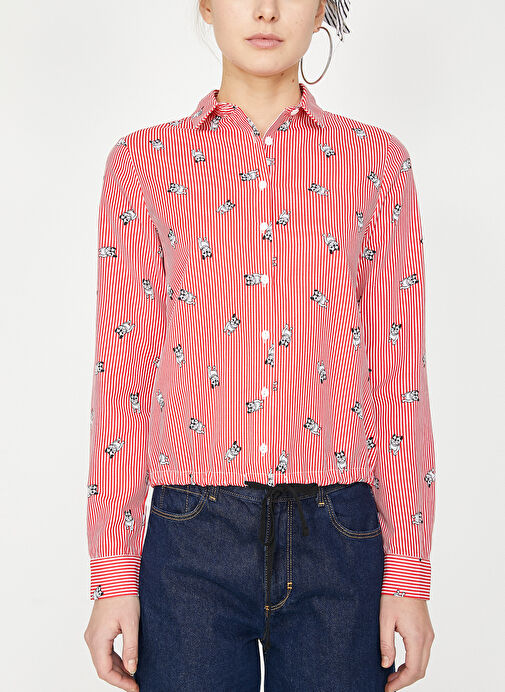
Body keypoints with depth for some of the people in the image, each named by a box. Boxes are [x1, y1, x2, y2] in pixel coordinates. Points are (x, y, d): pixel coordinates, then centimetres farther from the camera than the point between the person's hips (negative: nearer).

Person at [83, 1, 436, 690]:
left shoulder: (375, 162, 6)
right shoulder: (143, 163, 5)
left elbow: (398, 374, 4)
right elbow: (124, 374, 4)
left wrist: (409, 573, 1)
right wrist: (112, 575, 1)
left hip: (340, 541, 1)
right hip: (192, 539, 0)